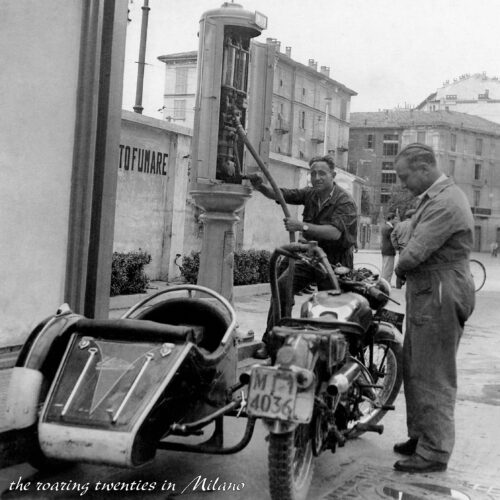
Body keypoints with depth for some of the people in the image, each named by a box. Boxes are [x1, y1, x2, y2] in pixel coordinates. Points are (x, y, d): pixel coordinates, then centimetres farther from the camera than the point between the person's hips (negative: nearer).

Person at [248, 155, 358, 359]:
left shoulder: (345, 202, -16)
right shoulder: (310, 194, 5)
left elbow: (335, 232, -30)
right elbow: (282, 194, -3)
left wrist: (302, 226, -38)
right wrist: (261, 187, -23)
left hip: (335, 261, -5)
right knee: (281, 287, -15)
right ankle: (270, 341, -13)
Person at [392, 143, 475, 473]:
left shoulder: (445, 203, -20)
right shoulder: (436, 197, 17)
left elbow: (416, 252, -23)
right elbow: (418, 233, 16)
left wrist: (400, 269, -4)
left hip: (440, 297, -10)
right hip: (428, 295, 10)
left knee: (432, 378, -3)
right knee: (413, 369, 17)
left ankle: (435, 453, 7)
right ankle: (420, 436, 30)